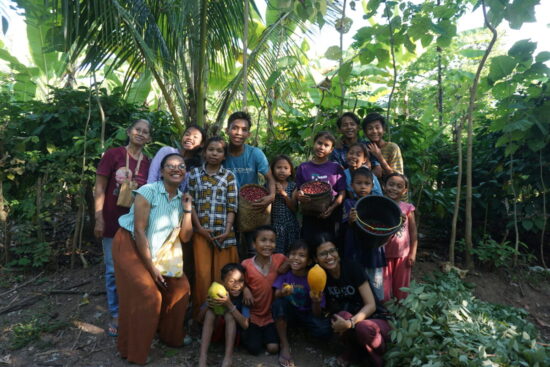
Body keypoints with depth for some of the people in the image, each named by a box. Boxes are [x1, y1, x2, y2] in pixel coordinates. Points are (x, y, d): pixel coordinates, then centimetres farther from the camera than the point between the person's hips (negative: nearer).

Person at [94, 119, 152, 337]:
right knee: (114, 271, 7)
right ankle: (116, 315, 23)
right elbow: (99, 189, -5)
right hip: (113, 223, -2)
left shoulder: (148, 163, 3)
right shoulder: (112, 155, -6)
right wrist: (99, 219, -9)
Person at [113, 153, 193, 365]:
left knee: (179, 286, 3)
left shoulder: (181, 198, -3)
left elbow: (185, 237, -4)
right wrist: (151, 267, -20)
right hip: (130, 246, -6)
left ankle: (171, 336, 26)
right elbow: (139, 231, -23)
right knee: (146, 296, -11)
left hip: (157, 250, 7)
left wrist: (187, 209, -16)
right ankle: (134, 351, 11)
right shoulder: (148, 192, -21)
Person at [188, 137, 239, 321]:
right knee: (203, 274, -1)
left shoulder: (229, 176, 5)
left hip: (224, 232, 0)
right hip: (201, 231, 0)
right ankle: (201, 314, 15)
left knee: (222, 275, 3)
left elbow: (232, 205, 1)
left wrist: (228, 230, -9)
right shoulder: (195, 173, 6)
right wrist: (199, 228, -7)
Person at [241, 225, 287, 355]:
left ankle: (266, 334, 24)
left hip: (272, 314, 1)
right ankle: (247, 333, 25)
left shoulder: (280, 259, -12)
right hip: (253, 315, -1)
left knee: (273, 348, -8)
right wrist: (245, 290, -21)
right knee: (254, 349, -8)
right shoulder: (246, 265, -16)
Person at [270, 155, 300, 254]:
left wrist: (284, 193, -13)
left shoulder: (293, 186, 2)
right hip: (274, 225, -1)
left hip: (290, 225, 1)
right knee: (275, 254, -1)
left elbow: (295, 208, -4)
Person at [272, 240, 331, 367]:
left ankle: (301, 329, 8)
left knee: (325, 331, -27)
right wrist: (282, 292, -45)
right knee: (278, 303, -33)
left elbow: (317, 314, -15)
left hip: (306, 314, 0)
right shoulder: (285, 273, -14)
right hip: (289, 312, 0)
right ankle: (284, 345, -14)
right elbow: (276, 296, -22)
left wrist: (315, 302, -38)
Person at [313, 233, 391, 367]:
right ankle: (352, 350, -1)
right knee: (342, 315, -31)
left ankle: (377, 356, -3)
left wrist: (350, 323, -33)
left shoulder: (352, 267, -20)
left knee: (363, 327, -37)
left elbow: (371, 305, -21)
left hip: (376, 319, -3)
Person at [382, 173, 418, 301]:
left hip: (403, 254, 1)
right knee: (384, 288, 10)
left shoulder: (407, 208, -4)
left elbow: (413, 232, -1)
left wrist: (413, 253, -4)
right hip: (384, 254, 0)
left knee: (401, 287, 15)